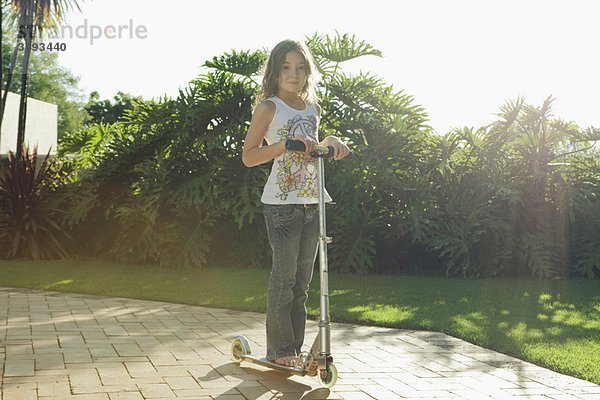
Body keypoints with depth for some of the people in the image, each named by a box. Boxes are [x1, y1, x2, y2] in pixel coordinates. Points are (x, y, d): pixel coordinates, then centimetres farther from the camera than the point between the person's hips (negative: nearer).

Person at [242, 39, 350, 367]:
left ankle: (295, 347, 17)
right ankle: (279, 349, 7)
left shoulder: (313, 109, 14)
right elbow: (248, 156, -7)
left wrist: (331, 141, 8)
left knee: (302, 280, 9)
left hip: (312, 202, 6)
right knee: (284, 277, -5)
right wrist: (286, 145, -18)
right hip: (281, 204, -6)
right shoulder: (269, 108, -3)